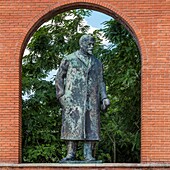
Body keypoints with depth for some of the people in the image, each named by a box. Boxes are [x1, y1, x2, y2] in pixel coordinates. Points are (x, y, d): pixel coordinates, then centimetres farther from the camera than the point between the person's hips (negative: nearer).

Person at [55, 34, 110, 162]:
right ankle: (71, 154, -4)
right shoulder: (69, 59, 7)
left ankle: (88, 155, -4)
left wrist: (104, 98, 3)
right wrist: (61, 95, -2)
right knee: (72, 125, -6)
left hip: (91, 99, 3)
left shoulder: (97, 63, 17)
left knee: (90, 126, -4)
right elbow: (59, 77, 8)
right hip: (73, 98, -3)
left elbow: (100, 82, 16)